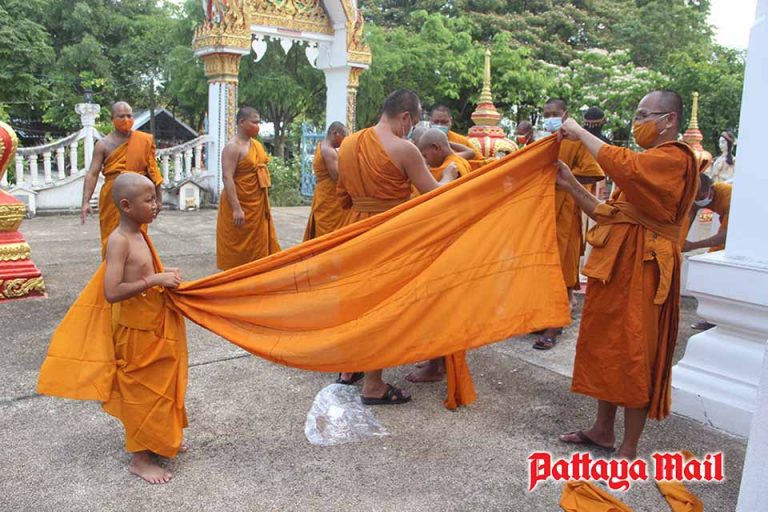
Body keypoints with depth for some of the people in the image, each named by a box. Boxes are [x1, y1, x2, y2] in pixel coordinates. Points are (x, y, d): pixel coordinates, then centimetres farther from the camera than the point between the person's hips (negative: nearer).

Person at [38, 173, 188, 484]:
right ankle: (139, 458, 20)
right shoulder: (119, 241, -21)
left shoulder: (139, 235, 5)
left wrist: (163, 278, 1)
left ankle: (158, 441, 38)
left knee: (155, 387, 20)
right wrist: (154, 280, -29)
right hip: (134, 329, -8)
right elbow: (112, 292, -29)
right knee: (140, 391, 4)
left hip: (152, 325, 8)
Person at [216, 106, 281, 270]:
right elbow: (227, 178, -22)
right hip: (241, 206, -8)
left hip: (258, 205, 8)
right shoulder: (233, 147, -15)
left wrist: (264, 202, 19)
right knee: (239, 249, 1)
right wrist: (236, 208, -28)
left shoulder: (256, 144, 12)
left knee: (258, 245, 14)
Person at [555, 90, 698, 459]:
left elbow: (623, 166, -30)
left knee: (634, 354, -3)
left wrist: (580, 133, -18)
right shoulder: (645, 163, 20)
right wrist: (571, 185, 6)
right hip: (617, 266, 10)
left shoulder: (675, 158, -9)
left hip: (642, 270, -9)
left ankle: (629, 449, 9)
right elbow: (608, 213, 15)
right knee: (606, 346, 14)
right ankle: (603, 429, 28)